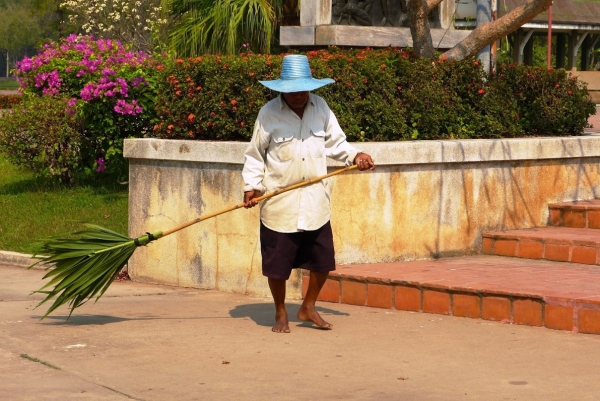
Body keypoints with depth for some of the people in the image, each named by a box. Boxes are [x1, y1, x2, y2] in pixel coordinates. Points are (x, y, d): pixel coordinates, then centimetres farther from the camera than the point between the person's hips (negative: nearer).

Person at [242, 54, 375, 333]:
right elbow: (255, 155, 1)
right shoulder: (269, 114, -6)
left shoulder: (320, 107, 4)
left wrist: (355, 156, -5)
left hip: (315, 203, 3)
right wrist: (251, 186, -9)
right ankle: (281, 313, 24)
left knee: (323, 261, 7)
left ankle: (308, 307, 29)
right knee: (277, 265, 3)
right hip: (279, 203, -3)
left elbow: (335, 142, 12)